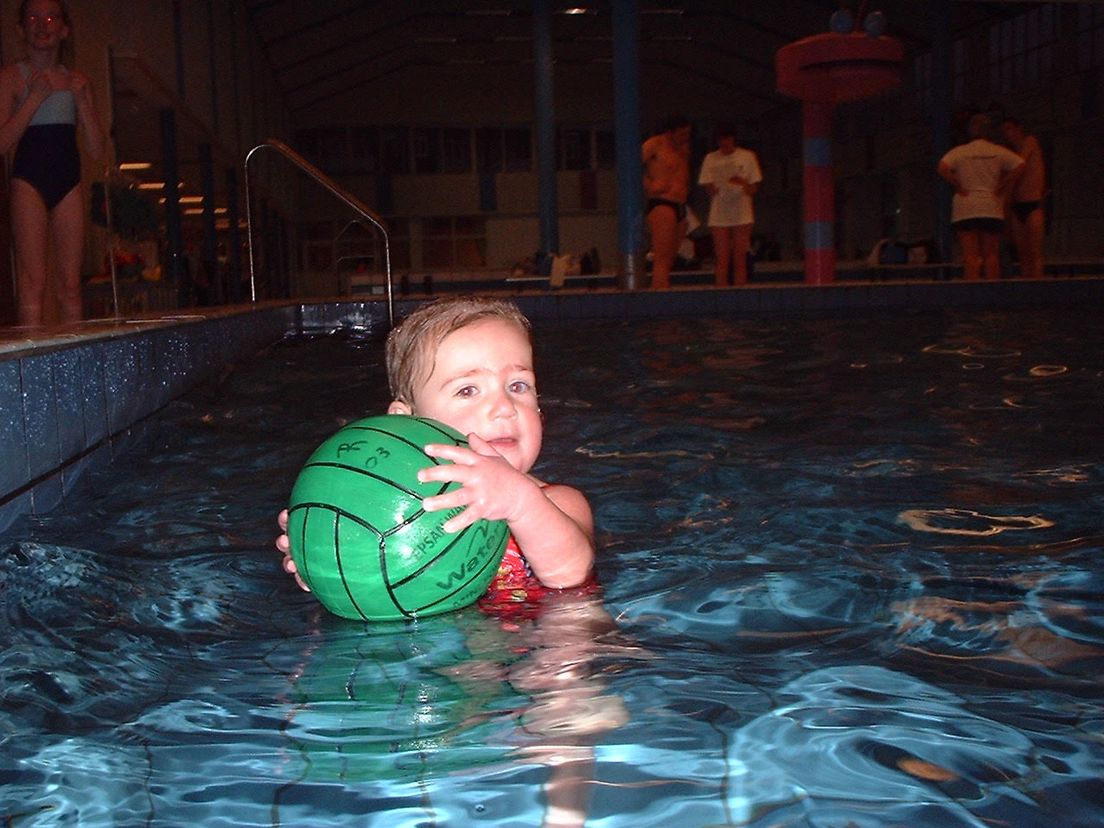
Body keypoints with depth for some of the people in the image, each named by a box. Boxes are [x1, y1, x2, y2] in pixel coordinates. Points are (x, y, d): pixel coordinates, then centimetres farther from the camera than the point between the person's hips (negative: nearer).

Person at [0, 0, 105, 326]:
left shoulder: (77, 81, 14)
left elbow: (97, 149, 9)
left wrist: (82, 101, -4)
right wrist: (36, 96, -11)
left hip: (68, 181, 4)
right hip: (29, 179, -4)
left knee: (70, 286, 0)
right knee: (33, 283, -11)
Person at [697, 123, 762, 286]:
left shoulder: (747, 157, 4)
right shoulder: (710, 159, 6)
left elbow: (754, 189, 3)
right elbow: (708, 188, 5)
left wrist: (743, 183, -19)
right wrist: (713, 190, -19)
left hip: (742, 215, 0)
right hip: (719, 216, 0)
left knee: (740, 260, 0)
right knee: (722, 260, -2)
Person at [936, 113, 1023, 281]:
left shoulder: (959, 151, 2)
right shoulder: (998, 151, 6)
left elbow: (942, 168, -14)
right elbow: (1019, 166, -5)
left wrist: (958, 187, -4)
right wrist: (1001, 188, 1)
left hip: (965, 209, -1)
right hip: (992, 209, 1)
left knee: (970, 255, -4)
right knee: (991, 255, 5)